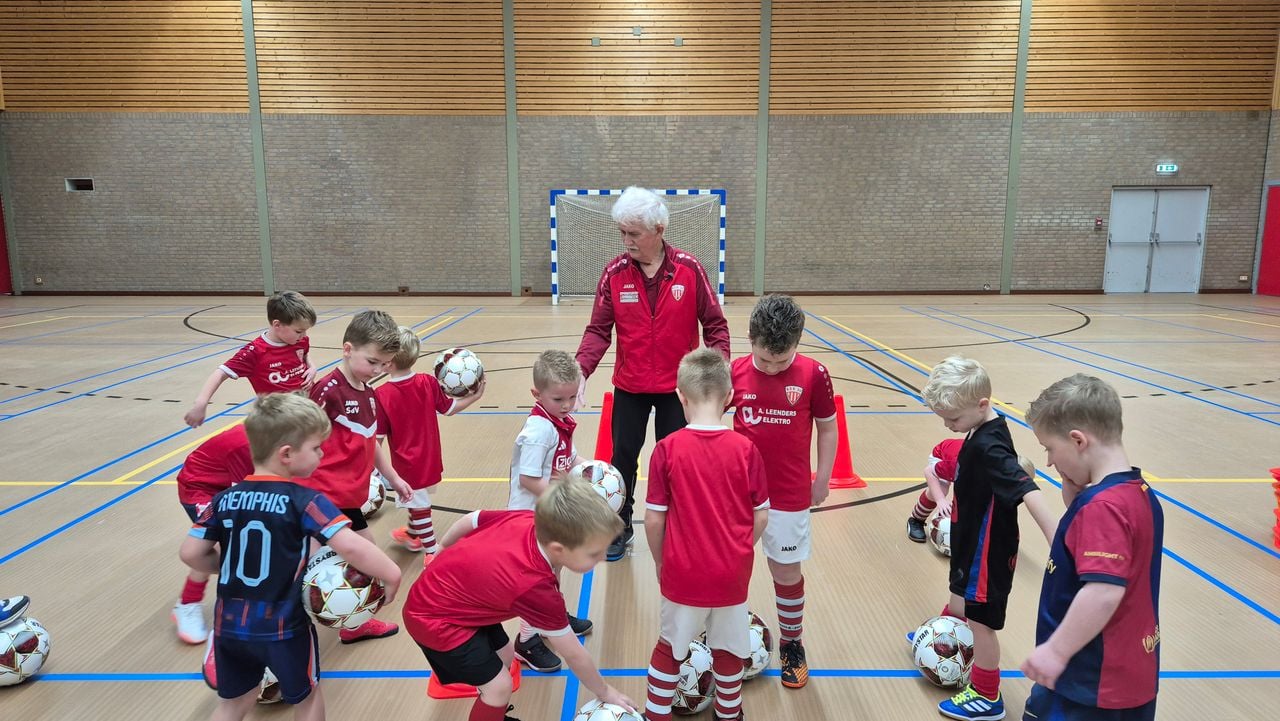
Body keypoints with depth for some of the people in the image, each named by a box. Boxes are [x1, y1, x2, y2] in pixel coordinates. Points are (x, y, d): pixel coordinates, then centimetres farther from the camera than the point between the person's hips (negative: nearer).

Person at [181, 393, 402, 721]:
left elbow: (191, 553, 0)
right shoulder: (304, 501, -19)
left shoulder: (224, 499, -3)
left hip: (230, 624, 5)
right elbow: (350, 547, -30)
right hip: (284, 627, -4)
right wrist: (392, 575, -20)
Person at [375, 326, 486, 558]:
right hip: (430, 459, 6)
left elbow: (377, 438, -16)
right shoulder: (429, 382, -11)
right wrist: (475, 396, 11)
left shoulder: (381, 395, -22)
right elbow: (449, 408, 0)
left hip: (407, 463, -6)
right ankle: (411, 535, 49)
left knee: (419, 507, 7)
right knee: (418, 501, 27)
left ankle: (433, 553, 12)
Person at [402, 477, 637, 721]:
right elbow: (574, 655, -19)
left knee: (504, 654, 19)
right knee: (499, 686, -6)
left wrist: (445, 554, 19)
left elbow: (471, 519, 0)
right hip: (435, 618, -8)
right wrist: (606, 693, -2)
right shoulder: (536, 589, -33)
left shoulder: (528, 518, -18)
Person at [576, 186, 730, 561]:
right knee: (623, 457, 11)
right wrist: (582, 371, -21)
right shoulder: (615, 272, -7)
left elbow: (714, 325, -5)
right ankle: (620, 527, 30)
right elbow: (599, 329, -7)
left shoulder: (689, 269, -10)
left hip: (677, 385, -1)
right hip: (629, 386, 1)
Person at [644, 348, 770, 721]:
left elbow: (653, 519, -11)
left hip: (683, 573, -1)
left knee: (670, 646, 21)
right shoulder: (746, 449, -12)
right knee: (729, 648, 23)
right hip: (732, 574, 1)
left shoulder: (667, 449, -16)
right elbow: (762, 516, -5)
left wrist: (661, 562, 6)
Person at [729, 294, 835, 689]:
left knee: (788, 572, 11)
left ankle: (792, 643, 33)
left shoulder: (813, 375, -11)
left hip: (790, 495, -1)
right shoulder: (735, 372, -8)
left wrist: (823, 477, 6)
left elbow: (827, 427, 1)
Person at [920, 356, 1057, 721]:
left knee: (980, 619, 7)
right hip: (971, 538, 9)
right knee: (960, 595, 31)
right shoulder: (981, 431, -4)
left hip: (987, 549, -9)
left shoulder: (989, 447, -32)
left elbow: (1028, 491, -41)